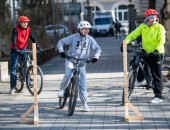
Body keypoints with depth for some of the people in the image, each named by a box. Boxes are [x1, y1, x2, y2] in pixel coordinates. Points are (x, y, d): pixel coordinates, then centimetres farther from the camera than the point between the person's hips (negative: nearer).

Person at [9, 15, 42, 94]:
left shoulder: (28, 29, -5)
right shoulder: (16, 29, -18)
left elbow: (32, 38, -10)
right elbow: (13, 39, -30)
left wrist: (37, 46, -23)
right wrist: (15, 48, -45)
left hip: (23, 49, 4)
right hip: (15, 50, -4)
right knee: (13, 67, -4)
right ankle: (12, 87, -2)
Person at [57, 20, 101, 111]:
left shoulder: (90, 39, 1)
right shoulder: (73, 37, -5)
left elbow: (97, 48, 6)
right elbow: (61, 42, -2)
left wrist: (96, 57, -12)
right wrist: (61, 51, -19)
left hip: (82, 64, 2)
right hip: (71, 60, -2)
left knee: (82, 85, 1)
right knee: (68, 74, -31)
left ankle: (85, 104, 10)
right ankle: (62, 89, -6)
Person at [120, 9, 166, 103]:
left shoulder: (159, 27, -10)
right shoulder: (143, 26, 2)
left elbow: (162, 40, -21)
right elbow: (133, 34, -4)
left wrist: (156, 50, -37)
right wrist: (125, 42, -20)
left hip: (157, 53, -5)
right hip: (146, 52, 5)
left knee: (157, 76, -3)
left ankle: (158, 96, 3)